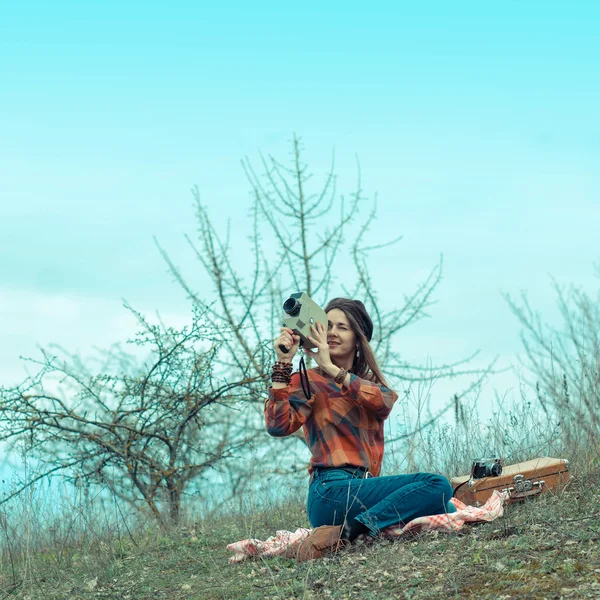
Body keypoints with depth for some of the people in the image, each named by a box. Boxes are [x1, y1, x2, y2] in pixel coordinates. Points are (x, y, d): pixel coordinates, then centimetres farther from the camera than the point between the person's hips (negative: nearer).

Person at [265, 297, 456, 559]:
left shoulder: (369, 382, 22)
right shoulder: (310, 381, 5)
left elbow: (384, 402, -4)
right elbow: (278, 426, -15)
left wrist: (332, 369, -14)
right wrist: (283, 364, -18)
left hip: (364, 489, 7)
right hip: (332, 492, -7)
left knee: (445, 509, -10)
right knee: (436, 486, -20)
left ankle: (350, 528, -16)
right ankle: (347, 533, -27)